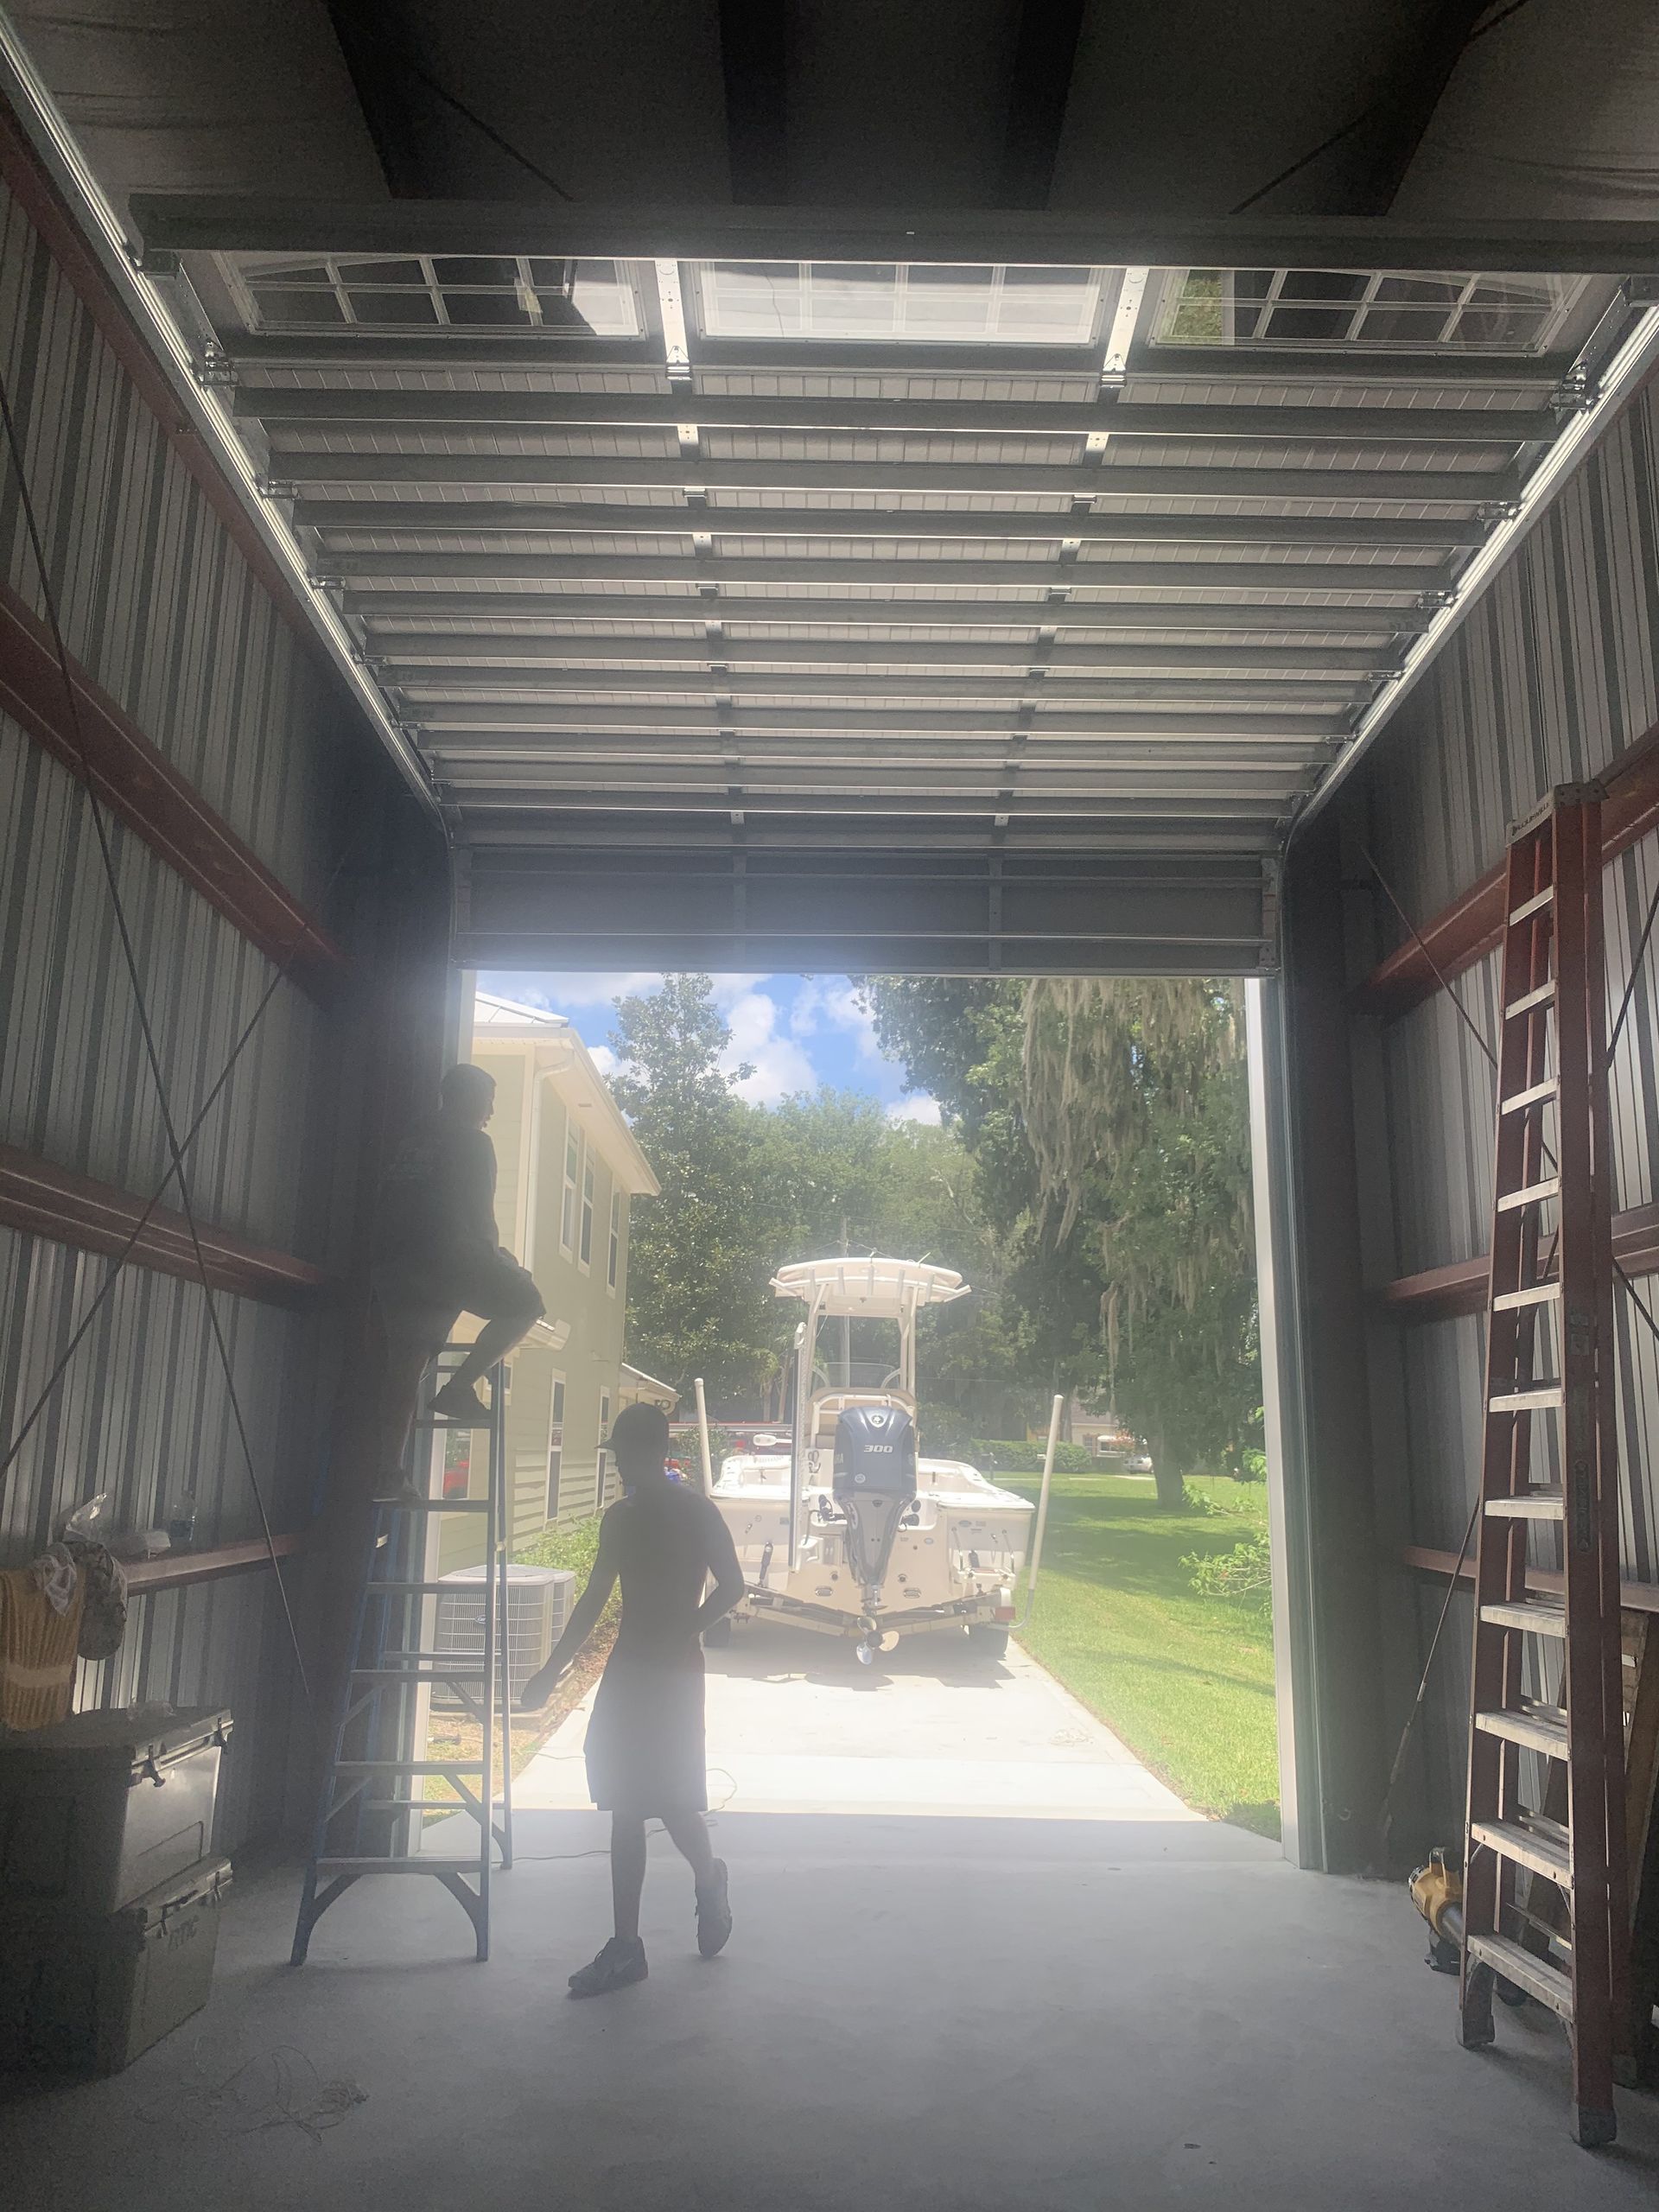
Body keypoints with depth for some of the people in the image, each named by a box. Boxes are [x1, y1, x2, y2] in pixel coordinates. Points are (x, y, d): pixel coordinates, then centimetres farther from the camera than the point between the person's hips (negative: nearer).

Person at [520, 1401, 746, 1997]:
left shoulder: (696, 1511, -8)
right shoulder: (620, 1517, 10)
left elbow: (731, 1586, -10)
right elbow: (594, 1600, 16)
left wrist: (678, 1634, -20)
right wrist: (551, 1672, 15)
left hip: (674, 1671, -6)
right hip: (626, 1669, 6)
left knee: (671, 1801, -5)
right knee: (624, 1807, 6)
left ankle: (709, 1881, 28)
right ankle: (625, 1947, 14)